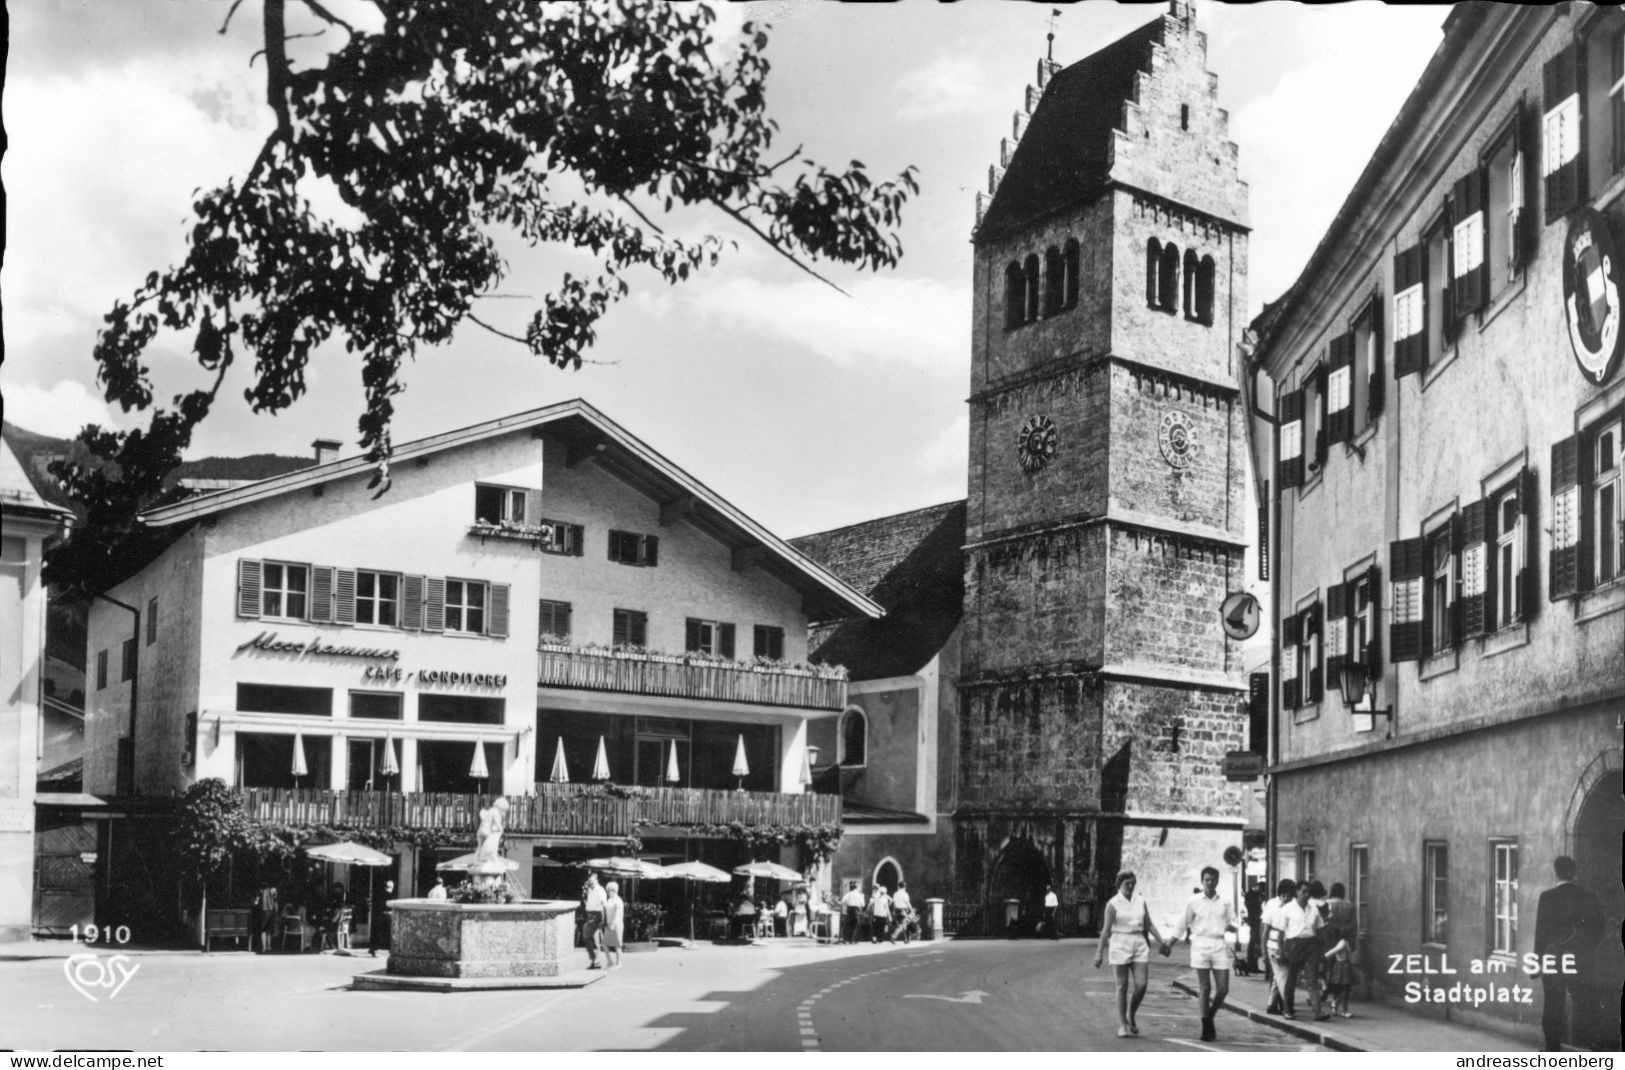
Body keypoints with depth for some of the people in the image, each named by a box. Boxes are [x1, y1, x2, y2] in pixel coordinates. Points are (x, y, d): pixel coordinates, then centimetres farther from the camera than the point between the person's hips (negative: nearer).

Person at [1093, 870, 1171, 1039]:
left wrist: (1161, 941, 3)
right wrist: (1099, 952, -7)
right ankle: (1122, 1024, 9)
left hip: (1139, 944, 4)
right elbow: (1106, 929, -4)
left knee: (1141, 985, -6)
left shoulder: (1140, 901, 9)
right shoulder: (1113, 904, -3)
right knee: (1122, 986, 0)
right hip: (1120, 944, -4)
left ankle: (1131, 1016, 17)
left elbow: (1149, 924, 13)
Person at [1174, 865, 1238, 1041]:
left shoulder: (1225, 903, 9)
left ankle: (1210, 1017, 24)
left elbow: (1234, 925, 12)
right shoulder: (1194, 901, 4)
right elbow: (1183, 925, 9)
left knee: (1223, 989, -2)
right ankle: (1206, 1027, 6)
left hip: (1219, 946, 2)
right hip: (1200, 945, -2)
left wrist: (1231, 927, -12)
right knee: (1205, 989, -3)